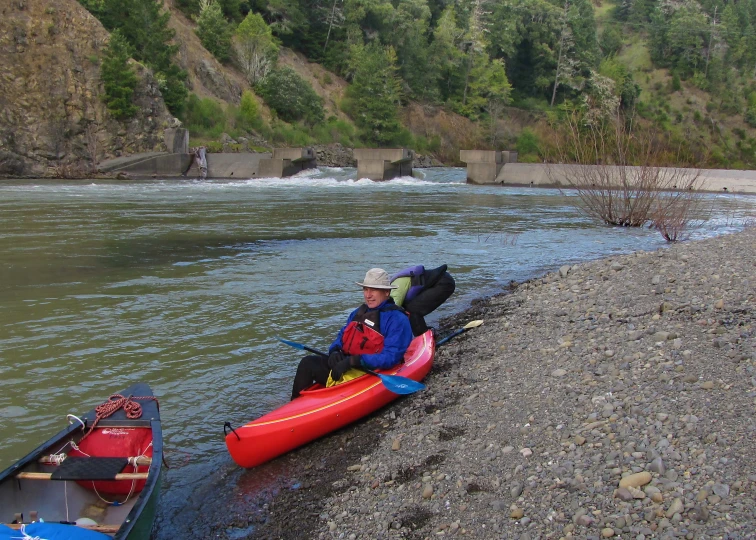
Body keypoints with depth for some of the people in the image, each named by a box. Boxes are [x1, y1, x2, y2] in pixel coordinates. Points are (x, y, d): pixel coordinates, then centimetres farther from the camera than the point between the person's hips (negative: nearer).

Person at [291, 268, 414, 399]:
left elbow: (391, 357, -19)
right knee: (307, 363, -10)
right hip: (345, 363, 8)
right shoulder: (359, 312, 17)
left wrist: (354, 361, -25)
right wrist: (335, 351, -6)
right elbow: (342, 336, 20)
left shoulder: (397, 319, -10)